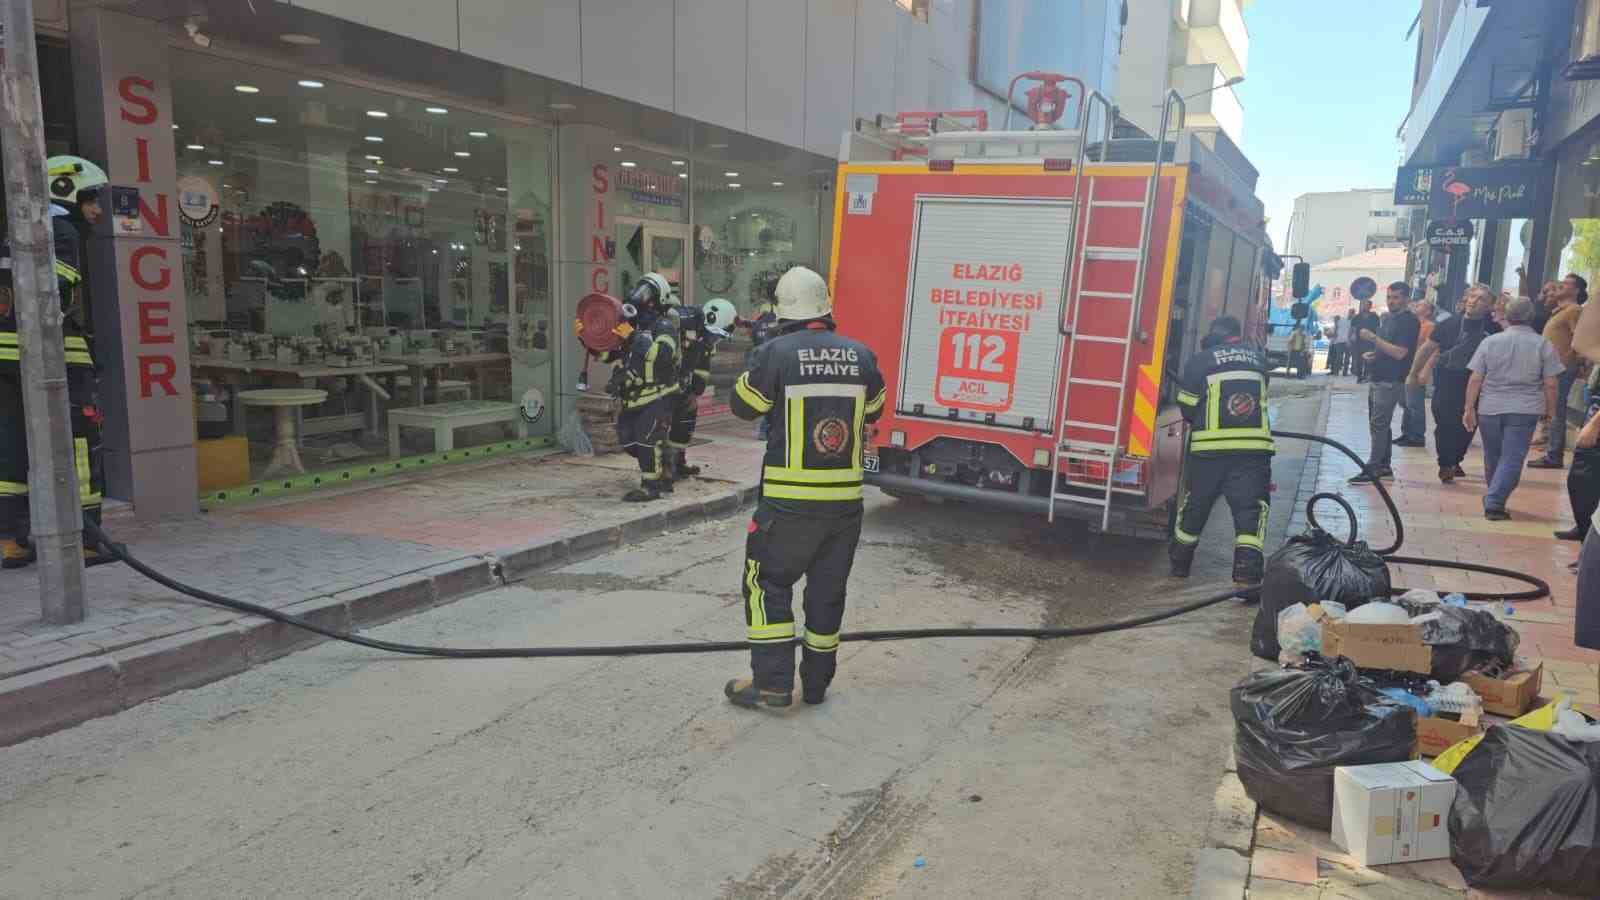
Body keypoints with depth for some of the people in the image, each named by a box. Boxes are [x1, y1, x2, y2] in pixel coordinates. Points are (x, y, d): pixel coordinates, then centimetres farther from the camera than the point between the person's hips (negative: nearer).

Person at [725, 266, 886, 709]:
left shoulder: (776, 352, -11)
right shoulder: (861, 355, 1)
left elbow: (743, 405, 2)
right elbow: (874, 411, 16)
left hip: (790, 500, -4)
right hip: (846, 500, 4)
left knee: (768, 581, 10)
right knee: (828, 589, 15)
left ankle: (772, 682, 8)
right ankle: (816, 684, 24)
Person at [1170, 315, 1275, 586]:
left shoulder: (1201, 360, 2)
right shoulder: (1257, 357, 13)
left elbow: (1187, 406, 3)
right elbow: (1263, 398, 22)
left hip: (1210, 445, -1)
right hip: (1254, 445, 1)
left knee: (1196, 502, 13)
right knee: (1250, 505, 3)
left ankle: (1180, 560, 26)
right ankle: (1247, 564, -10)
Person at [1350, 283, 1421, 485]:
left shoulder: (1409, 321, -12)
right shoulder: (1388, 318, 16)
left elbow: (1399, 352, -21)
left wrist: (1373, 338, -22)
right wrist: (1372, 354, 9)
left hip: (1391, 381, -9)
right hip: (1377, 378, 9)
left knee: (1378, 425, -11)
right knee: (1380, 425, 13)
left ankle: (1373, 469, -9)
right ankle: (1384, 466, 19)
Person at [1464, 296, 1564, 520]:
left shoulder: (1490, 342, 0)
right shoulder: (1543, 345, -3)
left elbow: (1475, 379, -2)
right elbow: (1550, 384, -3)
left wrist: (1469, 409, 3)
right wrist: (1550, 410, 10)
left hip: (1490, 408, 2)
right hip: (1524, 410, -2)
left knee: (1492, 457, 16)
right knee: (1512, 459, -1)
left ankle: (1494, 499, 31)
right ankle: (1494, 502, -11)